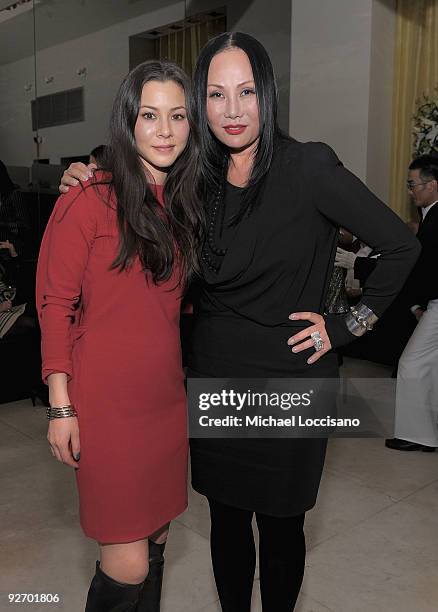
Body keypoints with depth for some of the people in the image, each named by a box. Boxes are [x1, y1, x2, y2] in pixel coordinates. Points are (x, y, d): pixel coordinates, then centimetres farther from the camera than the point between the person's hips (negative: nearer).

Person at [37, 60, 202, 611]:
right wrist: (61, 407, -10)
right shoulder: (88, 201, -10)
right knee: (128, 563, 0)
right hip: (106, 402, -6)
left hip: (166, 398, 6)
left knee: (155, 537, 17)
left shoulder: (183, 205, 9)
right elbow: (55, 306, -9)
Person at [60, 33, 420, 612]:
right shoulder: (200, 180, 2)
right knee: (226, 517, 17)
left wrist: (347, 325, -7)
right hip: (214, 374, 4)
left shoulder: (309, 167, -11)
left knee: (280, 525, 13)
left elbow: (402, 246, -7)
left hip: (287, 377, -4)